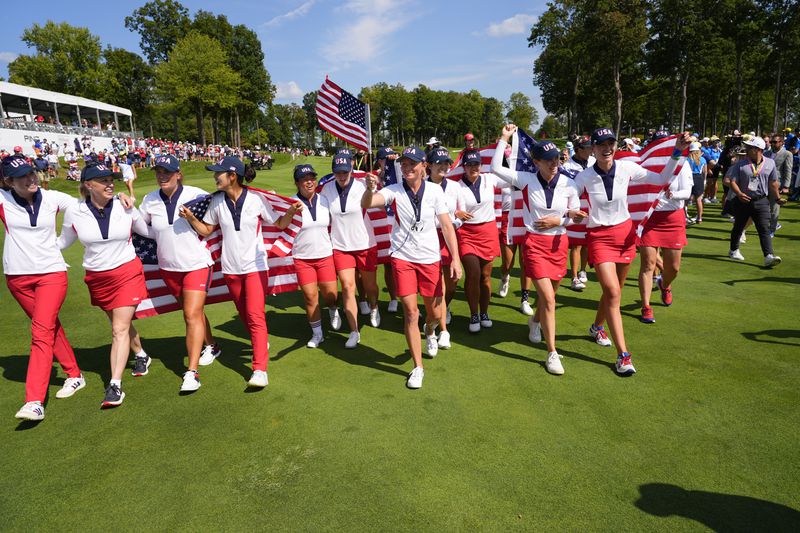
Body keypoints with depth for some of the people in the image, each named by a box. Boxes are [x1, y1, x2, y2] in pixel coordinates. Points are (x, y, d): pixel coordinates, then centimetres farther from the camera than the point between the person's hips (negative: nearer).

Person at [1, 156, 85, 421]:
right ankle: (74, 375, 31)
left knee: (41, 332, -12)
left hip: (52, 273, -2)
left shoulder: (53, 198, -3)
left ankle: (35, 401, -13)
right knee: (50, 328, 15)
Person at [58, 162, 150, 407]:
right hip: (97, 278, 3)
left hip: (128, 273, -2)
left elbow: (149, 231, 7)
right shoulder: (74, 212, -7)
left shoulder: (125, 207, -9)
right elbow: (64, 241, 9)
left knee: (119, 329, -7)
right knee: (121, 323, 18)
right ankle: (141, 355, 44)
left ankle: (115, 385, -3)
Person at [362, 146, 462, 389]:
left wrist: (455, 258, -6)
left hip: (430, 259, 1)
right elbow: (367, 203, -23)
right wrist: (370, 188, -45)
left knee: (435, 313, 11)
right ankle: (417, 368, 12)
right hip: (402, 257, -1)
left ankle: (429, 332, 50)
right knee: (410, 312, -4)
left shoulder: (434, 190, -3)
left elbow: (447, 225, -2)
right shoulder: (394, 191, -5)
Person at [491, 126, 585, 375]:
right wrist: (504, 138, -7)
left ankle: (535, 321, 51)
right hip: (534, 243, -3)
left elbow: (576, 215, 6)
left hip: (559, 243, 3)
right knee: (548, 299, -11)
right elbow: (496, 168, -6)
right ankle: (552, 353, 0)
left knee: (548, 295, 17)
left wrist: (558, 221, -11)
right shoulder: (526, 180, -7)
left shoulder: (568, 184, -3)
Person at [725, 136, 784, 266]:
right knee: (738, 227, 14)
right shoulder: (740, 164, -5)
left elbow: (773, 183, 13)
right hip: (743, 201, -1)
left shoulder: (770, 163, 3)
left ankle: (769, 256, -13)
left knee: (764, 229, -7)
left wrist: (777, 198, 20)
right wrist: (739, 194, -25)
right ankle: (734, 250, 32)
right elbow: (732, 181, -9)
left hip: (761, 201, 1)